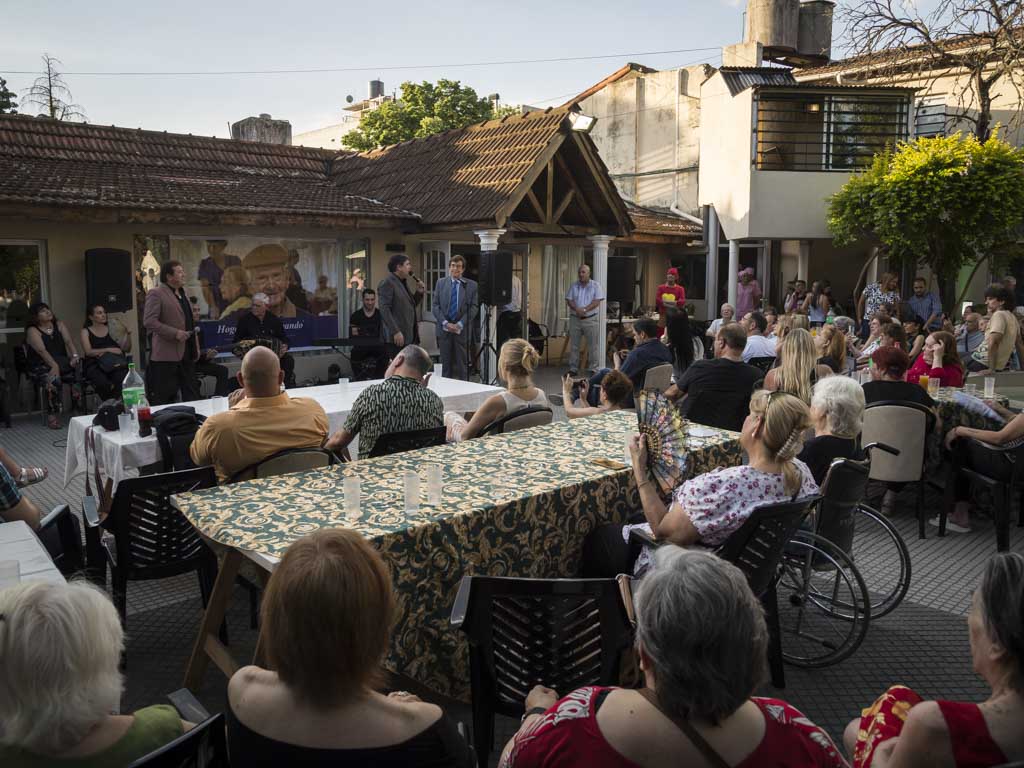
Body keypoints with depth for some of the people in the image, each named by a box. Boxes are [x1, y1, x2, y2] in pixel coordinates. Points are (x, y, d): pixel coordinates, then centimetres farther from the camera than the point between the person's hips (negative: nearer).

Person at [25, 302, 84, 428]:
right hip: (41, 367, -5)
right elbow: (41, 350, -16)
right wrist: (54, 365, -30)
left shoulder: (59, 324, 13)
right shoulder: (33, 331, -3)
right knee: (53, 379, -35)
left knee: (79, 366, -24)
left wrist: (74, 355, -20)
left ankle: (79, 407, -20)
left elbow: (68, 341, 0)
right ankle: (51, 415, -25)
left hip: (62, 363, 5)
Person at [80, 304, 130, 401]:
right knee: (104, 384, -35)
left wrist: (128, 335, -2)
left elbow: (126, 349, 14)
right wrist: (108, 350, -13)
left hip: (114, 364, 2)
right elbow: (88, 352, -3)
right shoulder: (86, 331, 12)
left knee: (121, 379, -34)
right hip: (94, 365, -1)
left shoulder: (111, 329, 18)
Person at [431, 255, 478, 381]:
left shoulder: (471, 285, 2)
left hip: (462, 329, -1)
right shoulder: (440, 283, 8)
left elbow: (473, 307, -3)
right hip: (444, 328, 2)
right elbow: (435, 305, 3)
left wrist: (460, 324, -12)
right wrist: (445, 323, -9)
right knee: (446, 364, 6)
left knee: (462, 364, 2)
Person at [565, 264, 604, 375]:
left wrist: (585, 310, -19)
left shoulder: (595, 286, 1)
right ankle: (573, 368, 11)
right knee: (573, 345, 5)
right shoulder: (573, 286, 9)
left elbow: (597, 301, -8)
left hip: (590, 319, -2)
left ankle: (594, 368, 4)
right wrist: (577, 309, -17)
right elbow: (569, 300, 2)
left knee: (593, 345, -2)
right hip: (575, 319, 2)